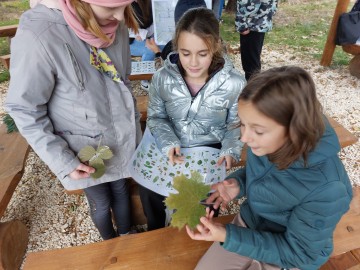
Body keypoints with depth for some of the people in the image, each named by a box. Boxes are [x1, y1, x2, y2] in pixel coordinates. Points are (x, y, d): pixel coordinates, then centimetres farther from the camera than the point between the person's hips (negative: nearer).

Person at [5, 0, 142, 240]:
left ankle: (126, 235, 53)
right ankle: (111, 244, 50)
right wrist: (62, 160, -18)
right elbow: (25, 110, -17)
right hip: (86, 147, -4)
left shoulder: (115, 25, -10)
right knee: (101, 202, 18)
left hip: (123, 137, 4)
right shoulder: (37, 36, -28)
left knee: (121, 190, 24)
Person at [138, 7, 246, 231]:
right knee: (149, 191, -8)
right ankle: (155, 232, 30)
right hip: (172, 146, 2)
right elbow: (156, 117, -1)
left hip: (211, 149, -1)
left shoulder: (234, 83, -18)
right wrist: (168, 142, -19)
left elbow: (237, 124, -3)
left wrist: (231, 150, -22)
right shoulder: (163, 78, -13)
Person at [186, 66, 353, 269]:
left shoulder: (327, 189, -36)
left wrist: (228, 237, -31)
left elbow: (296, 253, -23)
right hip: (249, 224, 4)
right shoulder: (266, 142, -21)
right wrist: (238, 182, -19)